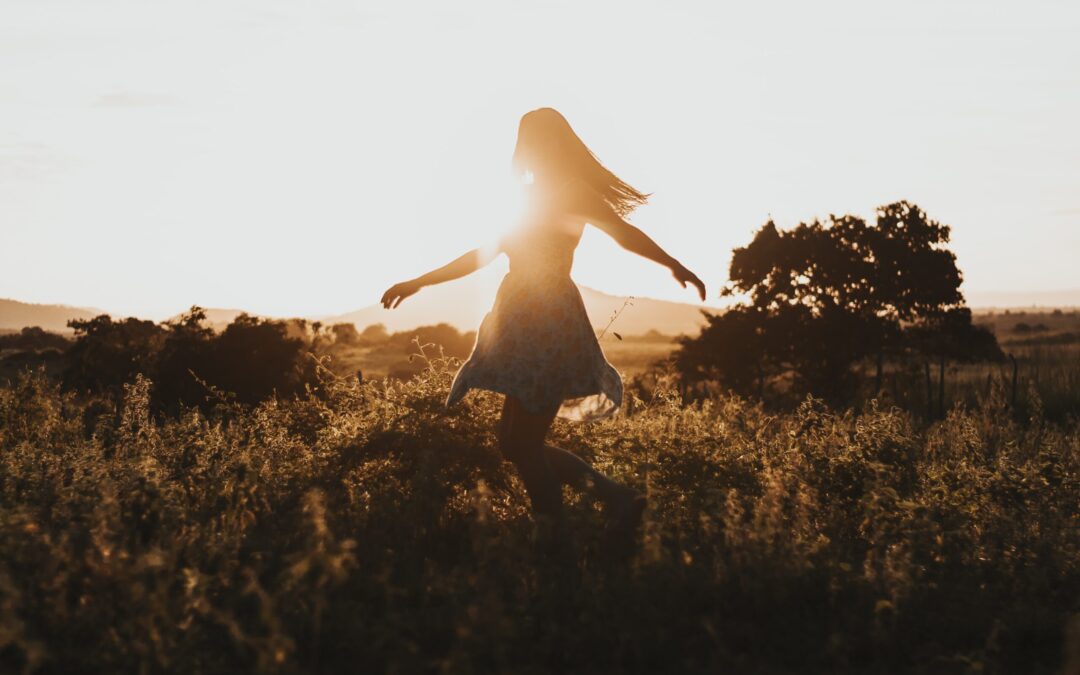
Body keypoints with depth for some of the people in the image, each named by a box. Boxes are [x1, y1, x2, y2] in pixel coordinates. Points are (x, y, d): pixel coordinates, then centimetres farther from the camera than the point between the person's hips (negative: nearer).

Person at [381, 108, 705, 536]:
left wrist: (673, 264, -18)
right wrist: (420, 282, 30)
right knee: (516, 443, 7)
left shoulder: (571, 193, -1)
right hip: (524, 326, 9)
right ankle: (616, 499, 10)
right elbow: (483, 255, 29)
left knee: (524, 444, -11)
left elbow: (624, 232, -9)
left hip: (549, 323, -9)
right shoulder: (532, 198, 22)